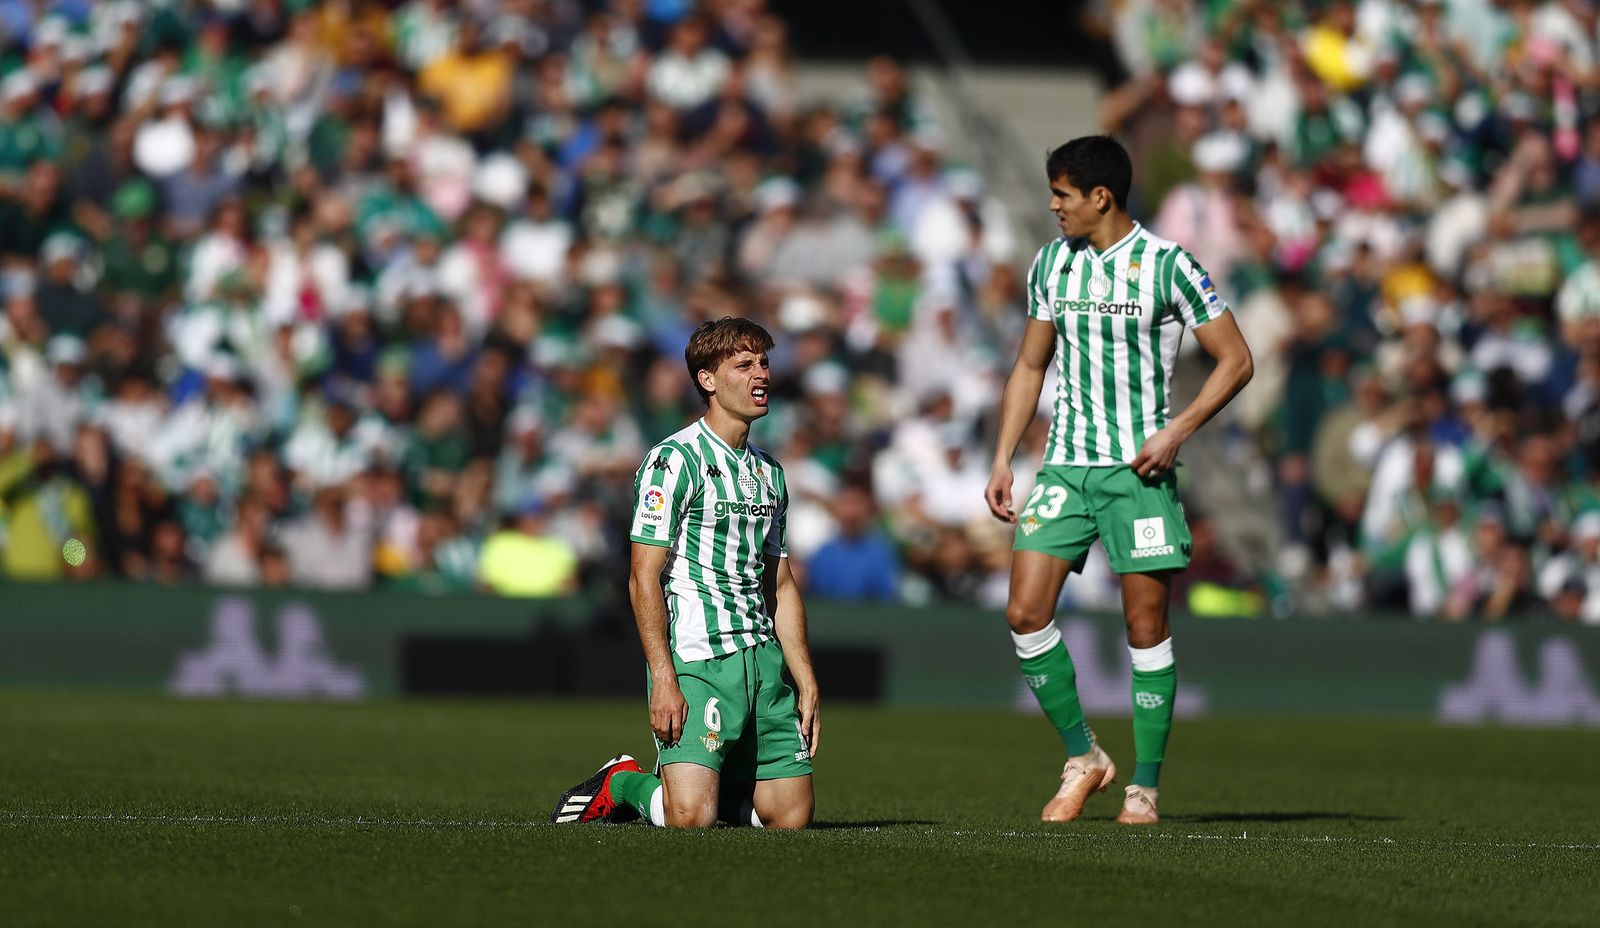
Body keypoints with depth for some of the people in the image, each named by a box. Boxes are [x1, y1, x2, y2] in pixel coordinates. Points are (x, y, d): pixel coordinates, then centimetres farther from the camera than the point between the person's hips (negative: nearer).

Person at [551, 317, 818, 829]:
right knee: (691, 817, -20)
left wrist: (806, 684, 15)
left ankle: (688, 782, 24)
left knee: (792, 814, 0)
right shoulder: (674, 460, -7)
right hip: (696, 659, -7)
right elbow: (643, 578, -11)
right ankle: (621, 785, 12)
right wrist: (663, 680, -19)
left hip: (762, 659, 7)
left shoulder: (769, 472, 18)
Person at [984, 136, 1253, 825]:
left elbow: (1235, 360, -4)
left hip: (1140, 467, -5)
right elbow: (1029, 367, 19)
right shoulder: (1052, 264, 10)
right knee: (1025, 613, -7)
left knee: (1146, 626, -3)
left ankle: (1145, 787, 5)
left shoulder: (1167, 265, -7)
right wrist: (1002, 460, 11)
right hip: (1065, 465, 5)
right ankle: (1083, 758, 8)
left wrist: (1178, 430, -15)